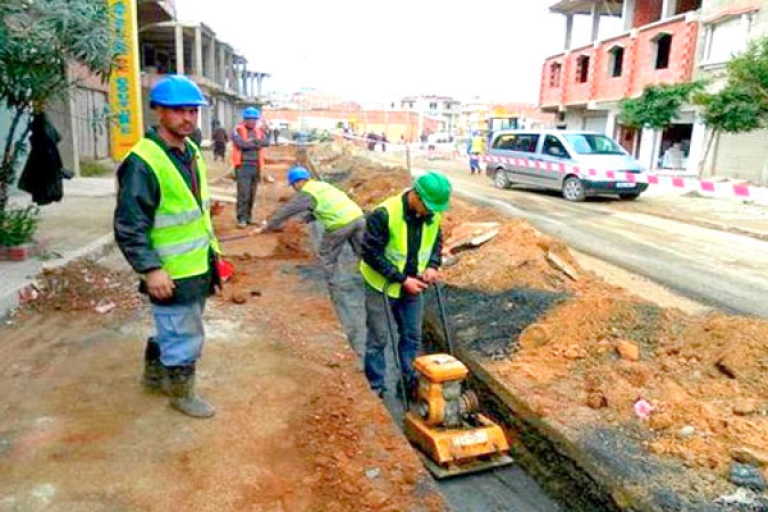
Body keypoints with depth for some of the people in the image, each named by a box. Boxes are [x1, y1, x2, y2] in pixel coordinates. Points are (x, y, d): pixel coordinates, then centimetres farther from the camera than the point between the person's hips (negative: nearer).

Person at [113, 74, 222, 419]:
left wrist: (213, 249, 19)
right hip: (171, 274, -9)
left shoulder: (192, 151, 7)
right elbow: (129, 227, -22)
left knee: (172, 329, 24)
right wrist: (150, 269, -27)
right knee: (184, 337, 5)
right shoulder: (142, 163, -21)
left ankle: (154, 374, 46)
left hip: (199, 267, 9)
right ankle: (182, 393, 27)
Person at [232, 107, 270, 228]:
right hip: (243, 166, -6)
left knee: (252, 193, 9)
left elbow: (266, 142, -3)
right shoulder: (237, 130, -4)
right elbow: (242, 144, -20)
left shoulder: (259, 131, 13)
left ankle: (249, 216, 19)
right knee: (244, 193, -10)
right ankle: (241, 218, -4)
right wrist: (257, 144, -8)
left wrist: (253, 140, -17)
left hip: (256, 166, 6)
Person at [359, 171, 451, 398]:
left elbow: (436, 241, 10)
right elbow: (371, 254, -23)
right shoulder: (384, 214, -27)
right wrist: (402, 279, -23)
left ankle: (410, 381, 31)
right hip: (382, 285, -5)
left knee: (412, 336, 14)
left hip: (413, 285, 5)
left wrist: (432, 265, -10)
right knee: (379, 338, 5)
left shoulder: (434, 215, -8)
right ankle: (376, 387, 21)